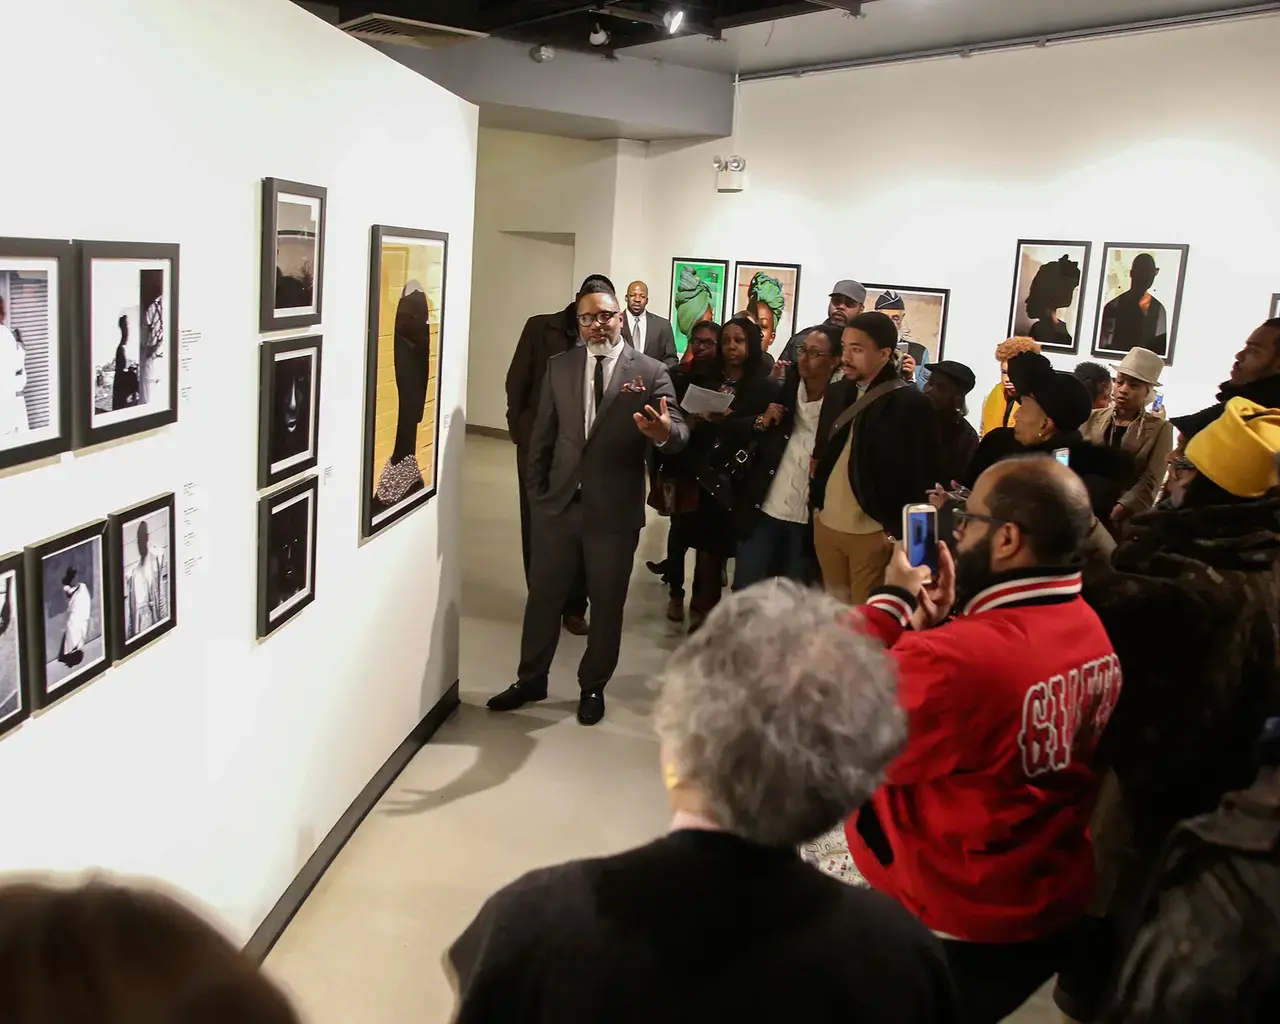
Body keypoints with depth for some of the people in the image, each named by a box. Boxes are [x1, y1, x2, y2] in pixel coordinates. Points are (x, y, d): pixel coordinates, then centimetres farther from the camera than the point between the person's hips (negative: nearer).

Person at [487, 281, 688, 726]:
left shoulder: (650, 372, -6)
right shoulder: (559, 366, 4)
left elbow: (680, 432, -15)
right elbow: (542, 435, 8)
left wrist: (664, 432, -39)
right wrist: (537, 492, 6)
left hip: (615, 511, -2)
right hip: (559, 505, 3)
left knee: (607, 605, 11)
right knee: (543, 596, 14)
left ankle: (592, 687, 30)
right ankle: (531, 679, 32)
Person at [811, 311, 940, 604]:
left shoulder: (913, 404, -12)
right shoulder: (837, 393, 9)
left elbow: (921, 476, -13)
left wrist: (897, 531, -12)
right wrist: (817, 504, 14)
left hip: (874, 533, -6)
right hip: (826, 524, 7)